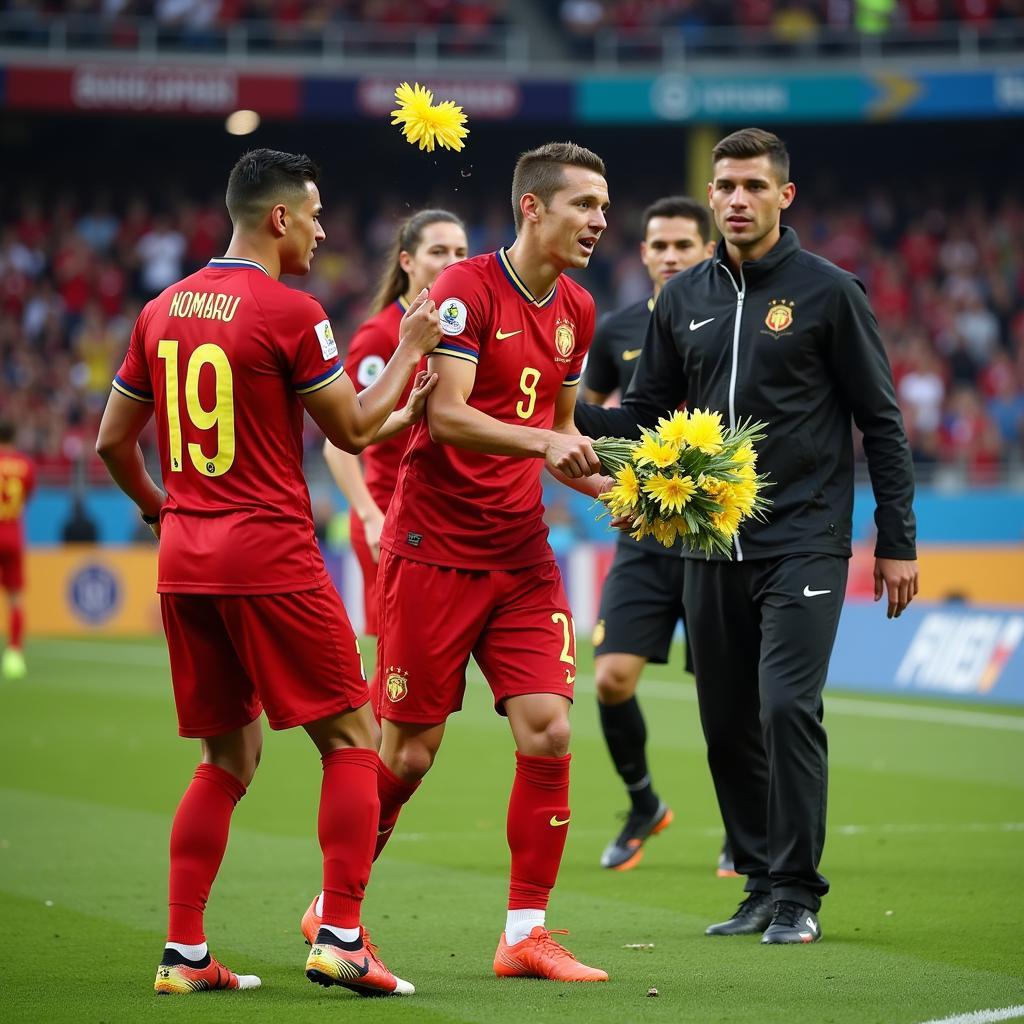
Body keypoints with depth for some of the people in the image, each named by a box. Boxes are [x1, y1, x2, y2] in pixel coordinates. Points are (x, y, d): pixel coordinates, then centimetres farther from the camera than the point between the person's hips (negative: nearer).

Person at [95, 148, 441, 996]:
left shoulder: (162, 311, 9)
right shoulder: (290, 312, -10)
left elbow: (112, 442, 15)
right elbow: (354, 428, -2)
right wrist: (409, 351, 10)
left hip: (185, 562, 7)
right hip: (270, 556, -7)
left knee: (230, 757, 14)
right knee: (352, 738, 3)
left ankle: (184, 953, 9)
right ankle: (342, 937, -6)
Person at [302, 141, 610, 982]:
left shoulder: (577, 310, 10)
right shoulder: (466, 290, -12)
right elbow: (446, 415, -21)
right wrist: (542, 442, -34)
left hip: (522, 557, 6)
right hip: (436, 550, -6)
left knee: (548, 730, -7)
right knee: (408, 752, 0)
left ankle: (525, 936, 2)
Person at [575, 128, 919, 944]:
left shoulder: (828, 291, -2)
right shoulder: (684, 300, 11)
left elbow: (881, 420, 0)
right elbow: (646, 416, 15)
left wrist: (897, 541, -3)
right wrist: (573, 415, -4)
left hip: (803, 545, -5)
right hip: (713, 548, 5)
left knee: (787, 708, -14)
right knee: (728, 723, 6)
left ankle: (798, 893, -5)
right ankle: (762, 886, 17)